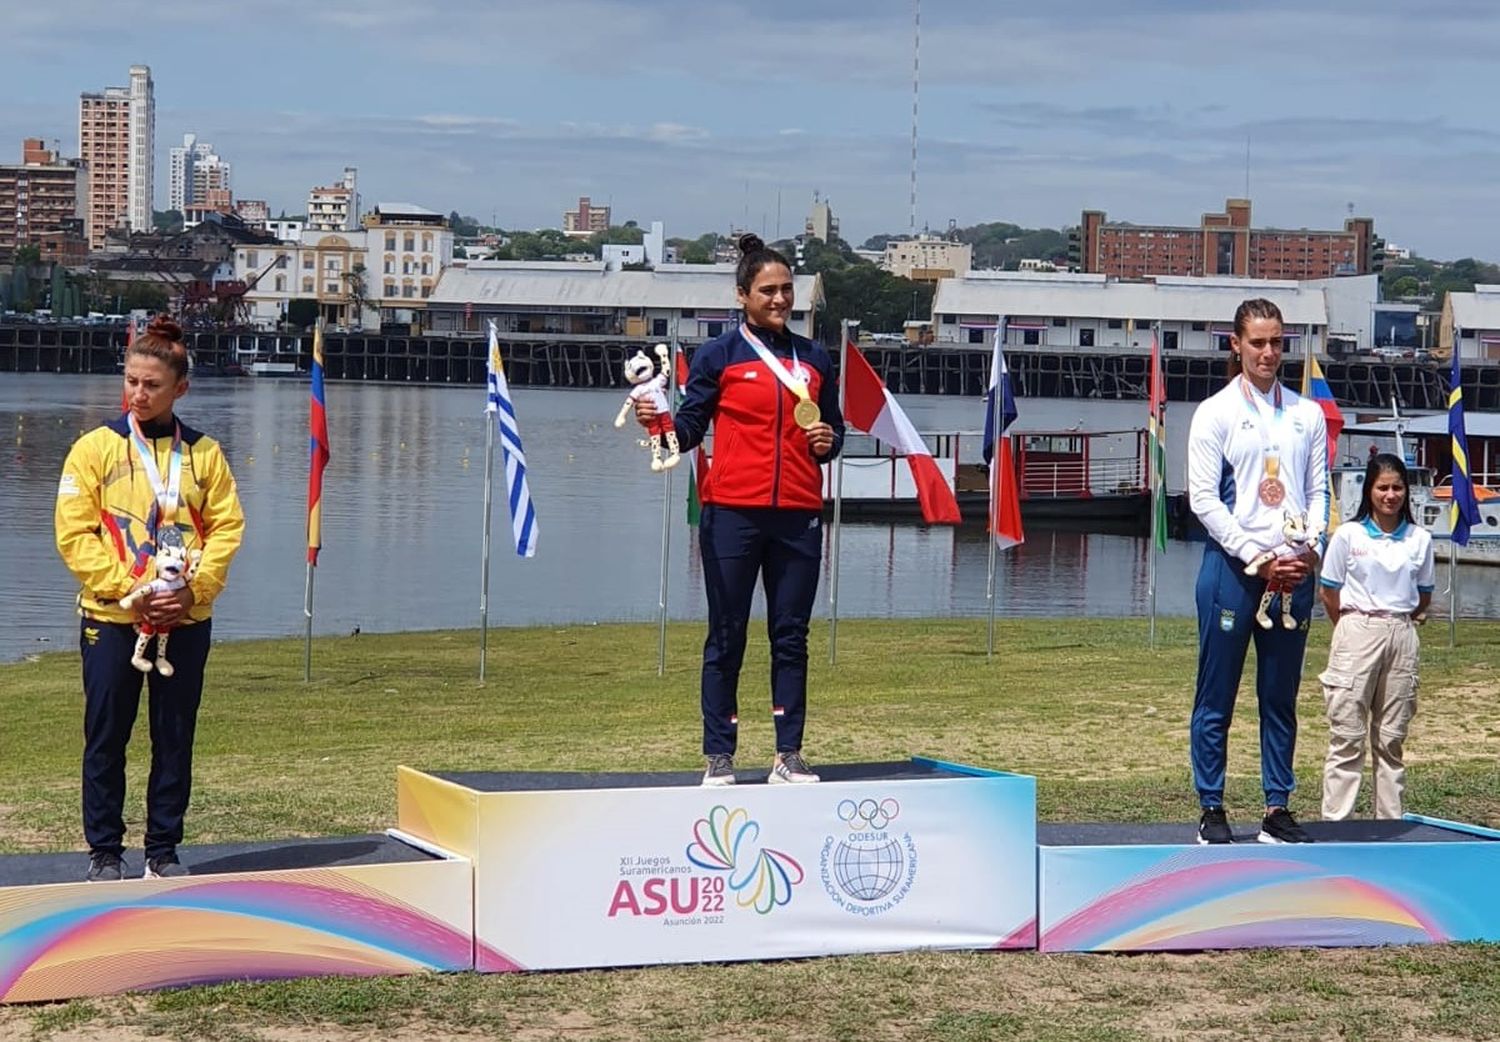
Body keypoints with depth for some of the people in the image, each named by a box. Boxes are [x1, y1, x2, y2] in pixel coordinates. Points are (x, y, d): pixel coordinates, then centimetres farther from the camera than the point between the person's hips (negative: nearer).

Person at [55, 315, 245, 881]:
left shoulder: (204, 452, 5)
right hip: (110, 618, -2)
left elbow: (226, 527, 2)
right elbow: (75, 534, -6)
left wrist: (192, 589, -13)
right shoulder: (95, 448, -1)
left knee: (175, 739, 6)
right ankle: (104, 852, 12)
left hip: (185, 620, 2)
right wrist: (128, 589, -15)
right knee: (106, 739, 3)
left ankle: (164, 850, 16)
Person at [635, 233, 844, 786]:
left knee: (791, 635, 4)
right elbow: (691, 426, 0)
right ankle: (718, 757, 4)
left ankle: (788, 756, 8)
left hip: (798, 514, 3)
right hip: (732, 513, -3)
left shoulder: (813, 359, 13)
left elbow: (834, 426, 20)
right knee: (727, 637, 0)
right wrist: (658, 421, -20)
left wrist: (827, 441, -2)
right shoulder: (718, 356, 3)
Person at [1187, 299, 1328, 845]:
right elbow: (1203, 499, -5)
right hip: (1232, 567, -3)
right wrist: (1256, 558, -12)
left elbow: (1318, 491, 11)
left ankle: (1277, 810, 12)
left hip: (1294, 570, 4)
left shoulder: (1307, 414, 11)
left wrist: (1310, 547, -7)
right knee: (1217, 697, 0)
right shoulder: (1216, 413, 0)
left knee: (1281, 697, 7)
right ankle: (1211, 810, 6)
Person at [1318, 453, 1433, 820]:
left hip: (1402, 637, 3)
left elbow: (1423, 597, 15)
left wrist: (1399, 622, 9)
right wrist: (1356, 626, 6)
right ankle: (1335, 819, -3)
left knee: (1391, 738, 8)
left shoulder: (1419, 539, 6)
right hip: (1357, 636, -3)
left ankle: (1390, 818, 13)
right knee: (1347, 735, -4)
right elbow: (1328, 593, 3)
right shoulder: (1348, 535, -2)